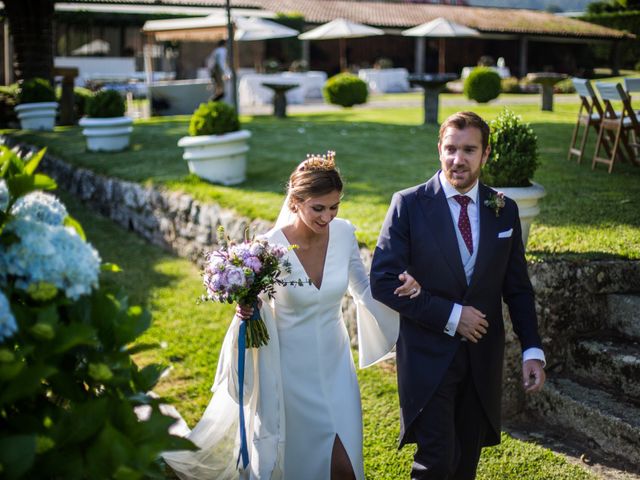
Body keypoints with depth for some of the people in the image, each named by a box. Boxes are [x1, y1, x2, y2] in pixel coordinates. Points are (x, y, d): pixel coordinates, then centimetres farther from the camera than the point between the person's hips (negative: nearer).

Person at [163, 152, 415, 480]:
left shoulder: (344, 233, -9)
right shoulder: (270, 246, -20)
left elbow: (363, 290, 5)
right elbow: (256, 310, -8)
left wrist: (400, 287, -13)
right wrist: (247, 312, -31)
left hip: (335, 364, 3)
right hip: (291, 371, -3)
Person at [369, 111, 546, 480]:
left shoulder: (505, 210, 3)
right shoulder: (408, 204, -8)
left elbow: (517, 287, 8)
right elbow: (383, 281, -12)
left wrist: (532, 349, -2)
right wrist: (450, 315, -16)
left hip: (483, 358, 4)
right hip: (428, 357, -4)